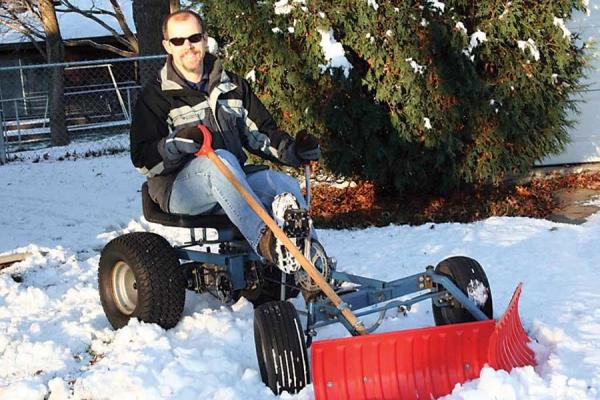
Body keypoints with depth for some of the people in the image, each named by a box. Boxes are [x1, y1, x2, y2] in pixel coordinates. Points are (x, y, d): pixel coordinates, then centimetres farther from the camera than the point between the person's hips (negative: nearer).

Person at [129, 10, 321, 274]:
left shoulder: (233, 86, 20)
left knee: (283, 183, -25)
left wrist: (294, 150, -3)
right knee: (220, 159, -37)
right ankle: (265, 241, -55)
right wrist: (178, 144, -24)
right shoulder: (155, 96, 5)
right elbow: (144, 160, -3)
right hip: (179, 190, -5)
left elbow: (261, 133, 18)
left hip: (232, 185, 5)